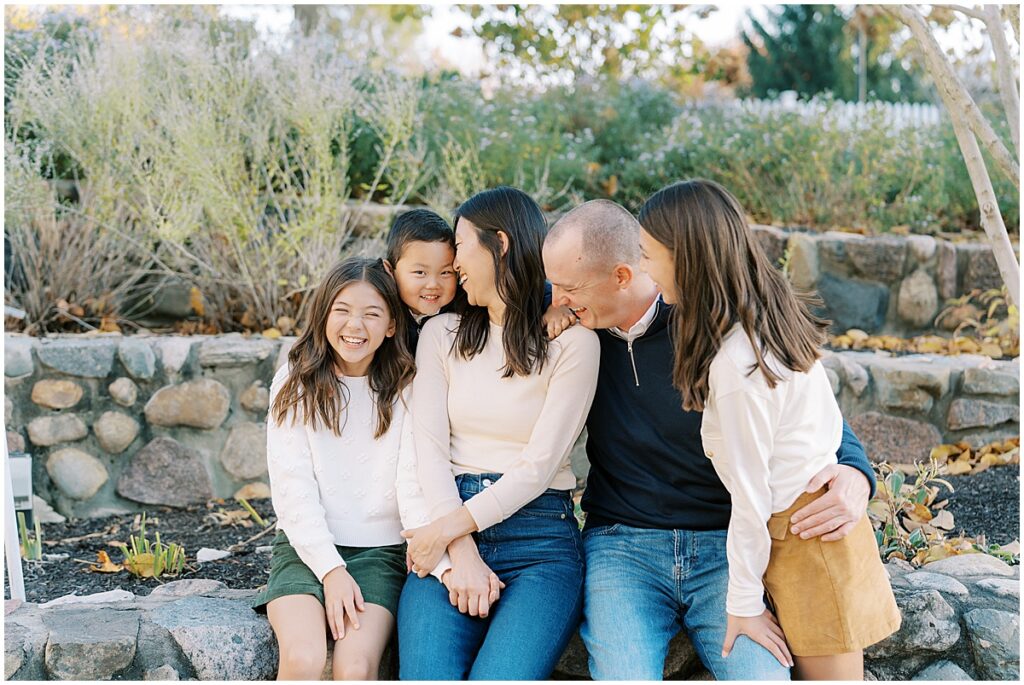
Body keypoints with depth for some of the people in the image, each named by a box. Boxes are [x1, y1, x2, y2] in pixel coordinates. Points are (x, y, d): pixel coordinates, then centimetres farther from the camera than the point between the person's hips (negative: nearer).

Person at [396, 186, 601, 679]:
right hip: (451, 535, 3)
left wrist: (450, 527, -12)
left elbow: (539, 464, -5)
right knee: (427, 675, -24)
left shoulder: (571, 341, 2)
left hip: (540, 533, -2)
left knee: (498, 678, -26)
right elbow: (430, 445, 2)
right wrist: (461, 553, -11)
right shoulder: (442, 334, 14)